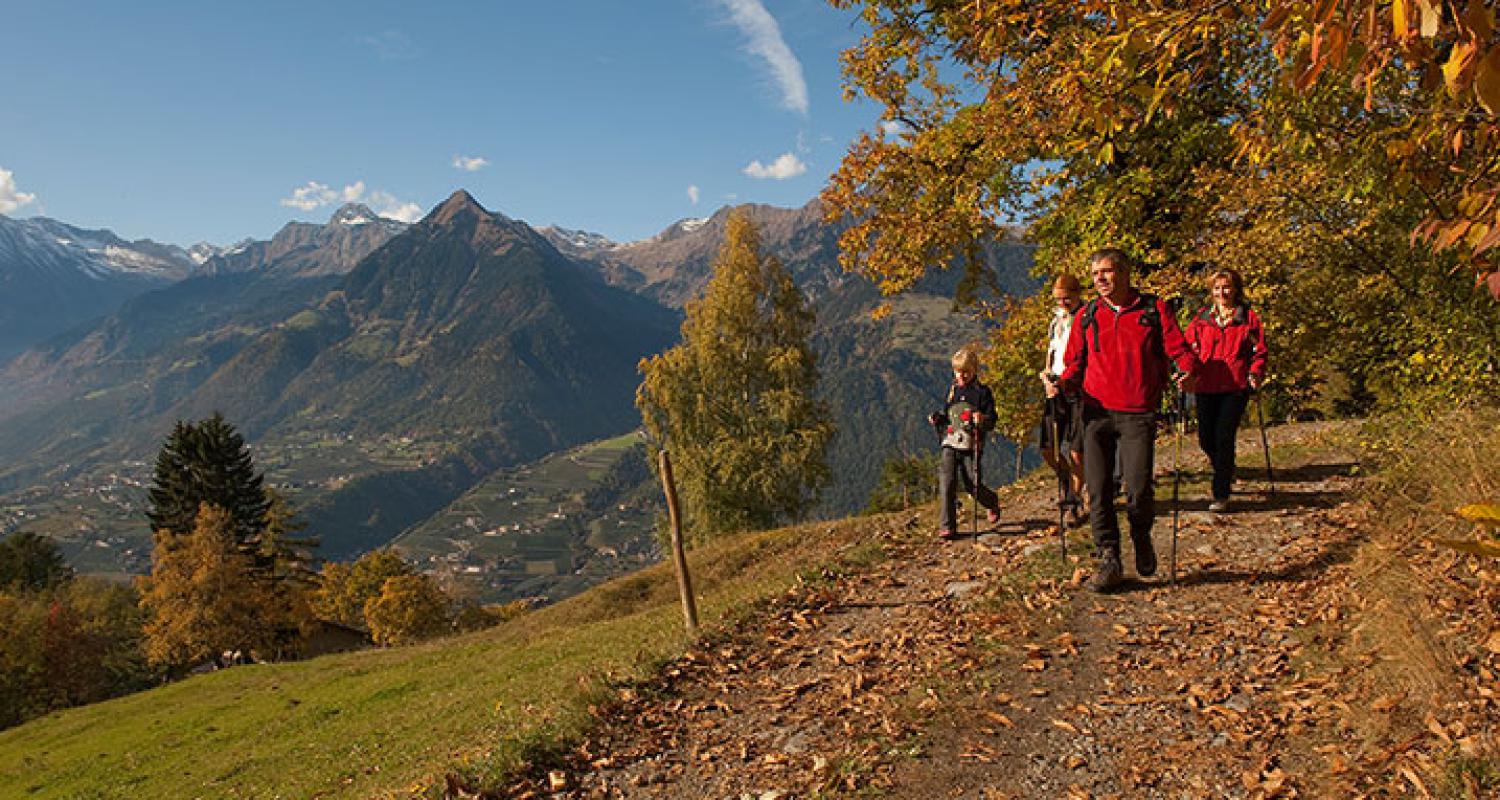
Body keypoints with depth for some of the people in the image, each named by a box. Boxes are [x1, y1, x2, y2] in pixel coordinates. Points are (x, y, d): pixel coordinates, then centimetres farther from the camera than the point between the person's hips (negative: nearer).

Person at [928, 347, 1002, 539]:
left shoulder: (982, 392, 0)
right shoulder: (952, 391, 14)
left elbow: (991, 421, -3)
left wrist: (982, 420, -25)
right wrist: (937, 418, 4)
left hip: (971, 445, -4)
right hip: (950, 443, 4)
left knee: (972, 485, 0)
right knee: (946, 482, -10)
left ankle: (992, 502, 35)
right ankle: (947, 526, -5)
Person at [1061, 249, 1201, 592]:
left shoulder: (1154, 309, 4)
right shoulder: (1087, 316, 11)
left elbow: (1178, 349, 2)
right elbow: (1076, 362, 13)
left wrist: (1189, 371, -18)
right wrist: (1064, 383, -7)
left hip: (1138, 414, -2)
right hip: (1097, 412, 3)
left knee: (1138, 488, -10)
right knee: (1098, 490, -2)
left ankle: (1141, 537, 23)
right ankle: (1109, 561, 10)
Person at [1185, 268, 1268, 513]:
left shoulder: (1248, 317, 5)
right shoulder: (1202, 318, 11)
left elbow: (1259, 351, 6)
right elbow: (1188, 347, 10)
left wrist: (1255, 373, -10)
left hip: (1235, 386, -3)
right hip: (1205, 387, 3)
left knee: (1223, 437, -10)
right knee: (1206, 439, 4)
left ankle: (1221, 495, 0)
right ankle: (1226, 471, 37)